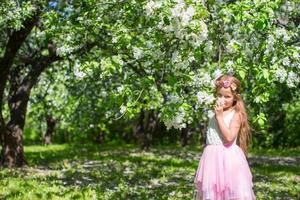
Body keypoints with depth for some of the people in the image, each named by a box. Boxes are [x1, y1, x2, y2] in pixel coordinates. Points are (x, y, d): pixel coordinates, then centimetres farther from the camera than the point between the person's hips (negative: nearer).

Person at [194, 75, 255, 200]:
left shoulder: (236, 114, -8)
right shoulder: (216, 113, 12)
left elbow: (229, 137, -21)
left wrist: (220, 116, -18)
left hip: (229, 158, -6)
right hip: (212, 158, 6)